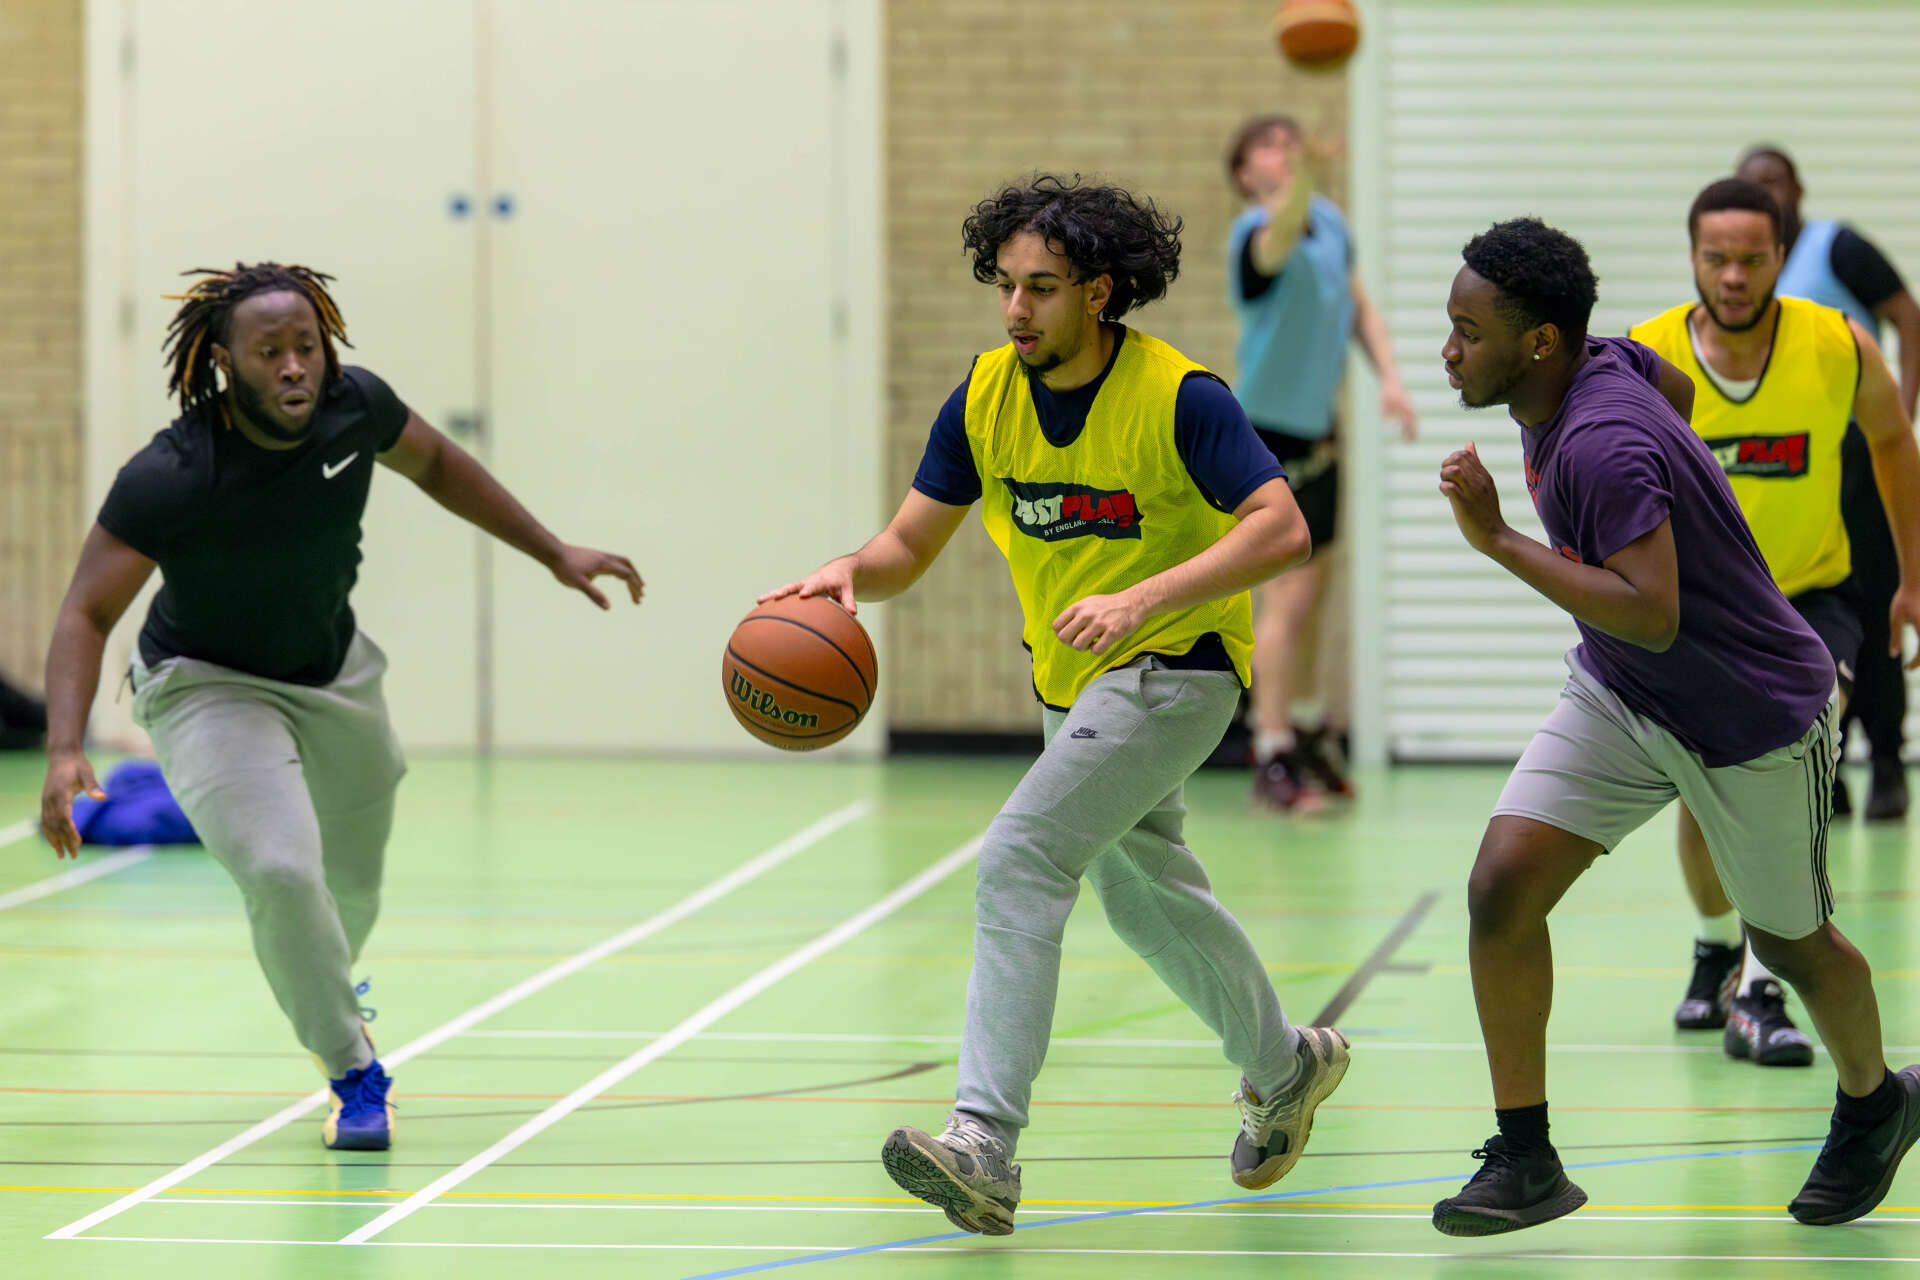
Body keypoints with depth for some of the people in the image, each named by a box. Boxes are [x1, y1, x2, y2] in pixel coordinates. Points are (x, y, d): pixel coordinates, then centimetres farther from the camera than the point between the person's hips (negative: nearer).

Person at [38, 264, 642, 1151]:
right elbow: (86, 613, -28)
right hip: (209, 686, -5)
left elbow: (431, 462, 4)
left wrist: (554, 554, 8)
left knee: (353, 885, 20)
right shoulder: (170, 478, -33)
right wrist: (64, 751, -42)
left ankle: (323, 988, 58)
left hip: (333, 671, 5)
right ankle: (354, 1075, -3)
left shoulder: (353, 406, -19)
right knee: (281, 871, -26)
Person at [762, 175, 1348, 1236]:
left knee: (1018, 862, -22)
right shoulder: (986, 397, -7)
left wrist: (1142, 600, -41)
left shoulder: (1178, 397, -23)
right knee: (1141, 891, 24)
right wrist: (849, 573, -26)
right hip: (1066, 674, 8)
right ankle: (1283, 1064, 49)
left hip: (1172, 669, -8)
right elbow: (910, 544, -3)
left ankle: (984, 1145, -26)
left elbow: (1281, 528, -30)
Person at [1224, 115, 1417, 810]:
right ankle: (1272, 759, -7)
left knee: (1317, 589, 16)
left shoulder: (1330, 219, 5)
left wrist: (1389, 377, 3)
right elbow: (1282, 231, -47)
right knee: (1289, 592, -11)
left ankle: (1305, 734, 30)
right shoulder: (1254, 236, -22)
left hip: (1321, 431, 8)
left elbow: (1358, 305, 17)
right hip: (1273, 435, -8)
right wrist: (1303, 173, -69)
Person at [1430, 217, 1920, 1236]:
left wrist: (1498, 540, -38)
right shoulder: (1604, 362, -8)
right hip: (1620, 699, 8)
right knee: (1500, 887, -11)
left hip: (1755, 717, -8)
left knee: (1789, 944, 14)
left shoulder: (1601, 446, -34)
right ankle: (1525, 1160, -4)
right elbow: (1682, 386, 13)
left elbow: (1651, 617, -39)